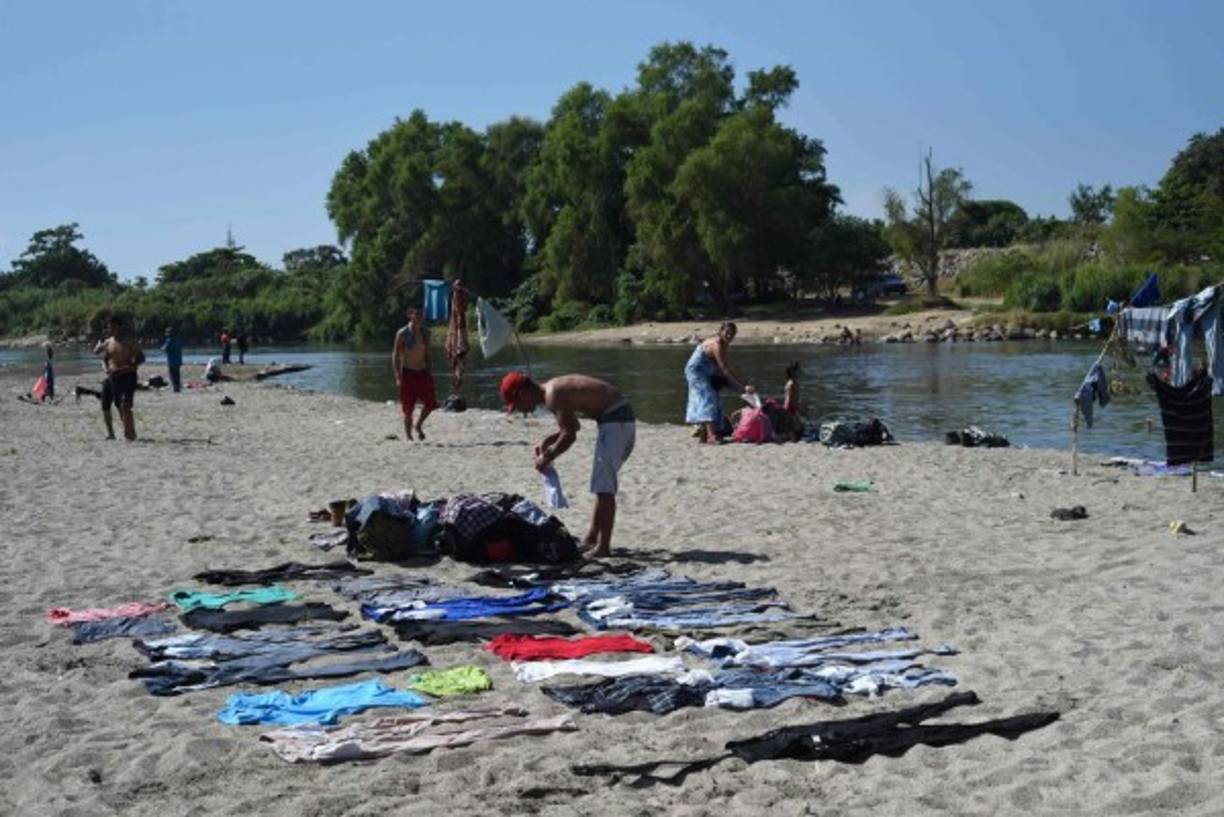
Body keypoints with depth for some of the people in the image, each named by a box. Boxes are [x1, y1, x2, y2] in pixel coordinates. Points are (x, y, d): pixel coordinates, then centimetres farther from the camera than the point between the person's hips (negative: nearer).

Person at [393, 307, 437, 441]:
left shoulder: (425, 332, 6)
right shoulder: (402, 333, -10)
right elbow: (395, 355, -8)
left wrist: (428, 370, 14)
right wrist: (398, 376, -14)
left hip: (423, 372, 5)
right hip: (408, 373, -5)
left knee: (430, 403, -1)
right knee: (408, 408, -1)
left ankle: (419, 425, 25)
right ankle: (408, 436, 11)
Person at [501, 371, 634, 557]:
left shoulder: (552, 395, -15)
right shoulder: (554, 388, 15)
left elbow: (569, 435, -17)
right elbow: (571, 426, 25)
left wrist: (547, 458, -5)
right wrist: (547, 441, 14)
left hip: (614, 421, -10)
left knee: (604, 486, -9)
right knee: (603, 484, 17)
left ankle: (603, 547, -8)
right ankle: (591, 540, 26)